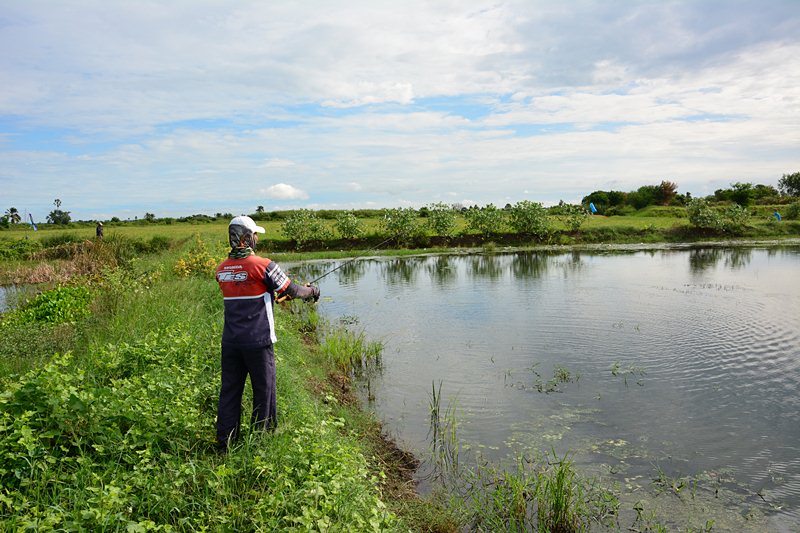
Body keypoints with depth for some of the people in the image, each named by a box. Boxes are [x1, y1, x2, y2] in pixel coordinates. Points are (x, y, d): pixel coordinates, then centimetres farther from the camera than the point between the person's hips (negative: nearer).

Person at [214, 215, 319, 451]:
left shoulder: (222, 269, 6)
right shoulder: (263, 265, -13)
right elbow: (292, 290, -4)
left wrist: (272, 295, 26)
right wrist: (311, 291, 15)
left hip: (230, 341, 6)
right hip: (257, 341, -5)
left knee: (229, 389, 11)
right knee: (264, 390, 9)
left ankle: (225, 443, 18)